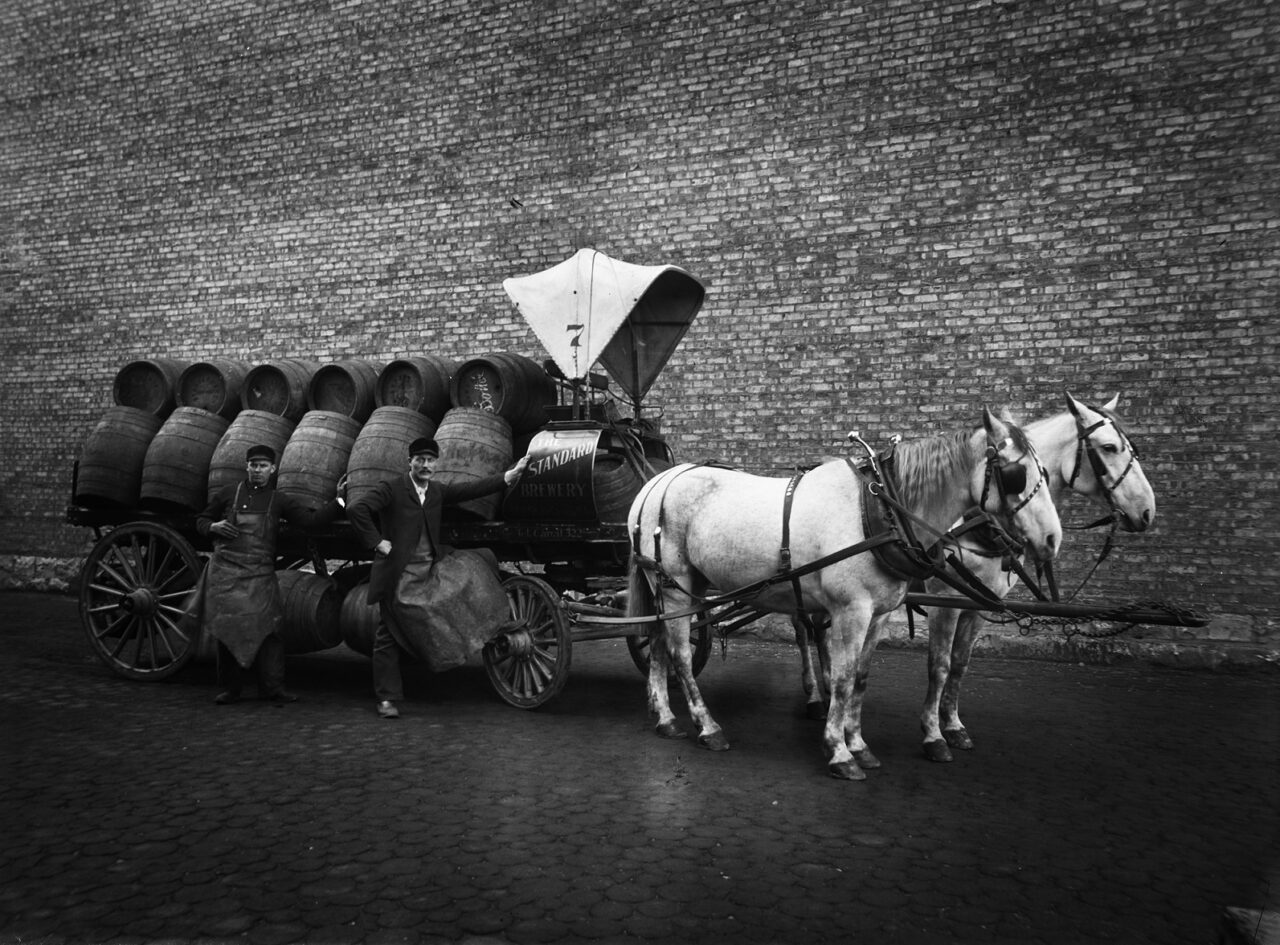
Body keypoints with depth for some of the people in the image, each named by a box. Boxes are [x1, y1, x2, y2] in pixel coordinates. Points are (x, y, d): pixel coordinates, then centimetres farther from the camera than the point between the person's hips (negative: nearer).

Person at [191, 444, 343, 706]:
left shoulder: (279, 501, 8)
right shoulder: (227, 494, 10)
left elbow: (310, 519, -2)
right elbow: (200, 521, 19)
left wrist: (339, 502, -12)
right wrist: (214, 526, -3)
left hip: (260, 575, -1)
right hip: (225, 571, 1)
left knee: (266, 628, -8)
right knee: (226, 629, 3)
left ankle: (272, 687, -2)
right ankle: (231, 687, 15)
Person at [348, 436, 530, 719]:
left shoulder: (439, 491, 11)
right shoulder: (391, 489, -6)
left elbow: (472, 488, 1)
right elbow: (356, 510, -15)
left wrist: (510, 475, -8)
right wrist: (377, 542, -14)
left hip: (429, 572, 5)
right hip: (397, 575, -5)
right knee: (389, 634, -1)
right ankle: (387, 698, 9)